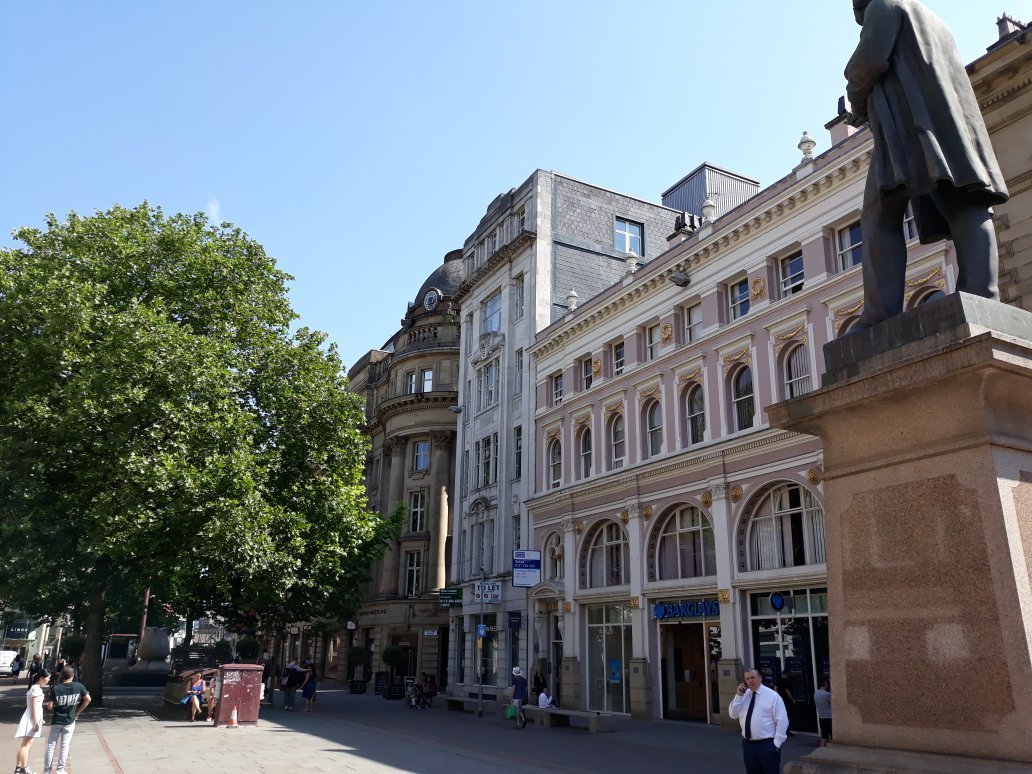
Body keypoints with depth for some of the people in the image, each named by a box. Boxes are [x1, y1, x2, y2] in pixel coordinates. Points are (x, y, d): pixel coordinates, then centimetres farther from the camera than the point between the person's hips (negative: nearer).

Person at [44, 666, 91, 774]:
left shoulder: (55, 689, -9)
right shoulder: (79, 686, -7)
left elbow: (51, 706, -10)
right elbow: (88, 699, -7)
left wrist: (57, 708, 12)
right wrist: (78, 712, 5)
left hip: (56, 721, 0)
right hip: (70, 721, 0)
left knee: (51, 746, 10)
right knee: (65, 746, 9)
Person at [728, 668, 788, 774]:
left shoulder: (772, 695, -6)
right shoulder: (743, 695, 8)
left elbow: (782, 721, -7)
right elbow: (733, 714, 2)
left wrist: (776, 743, -11)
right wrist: (738, 695, -7)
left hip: (767, 745, -5)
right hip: (748, 745, 5)